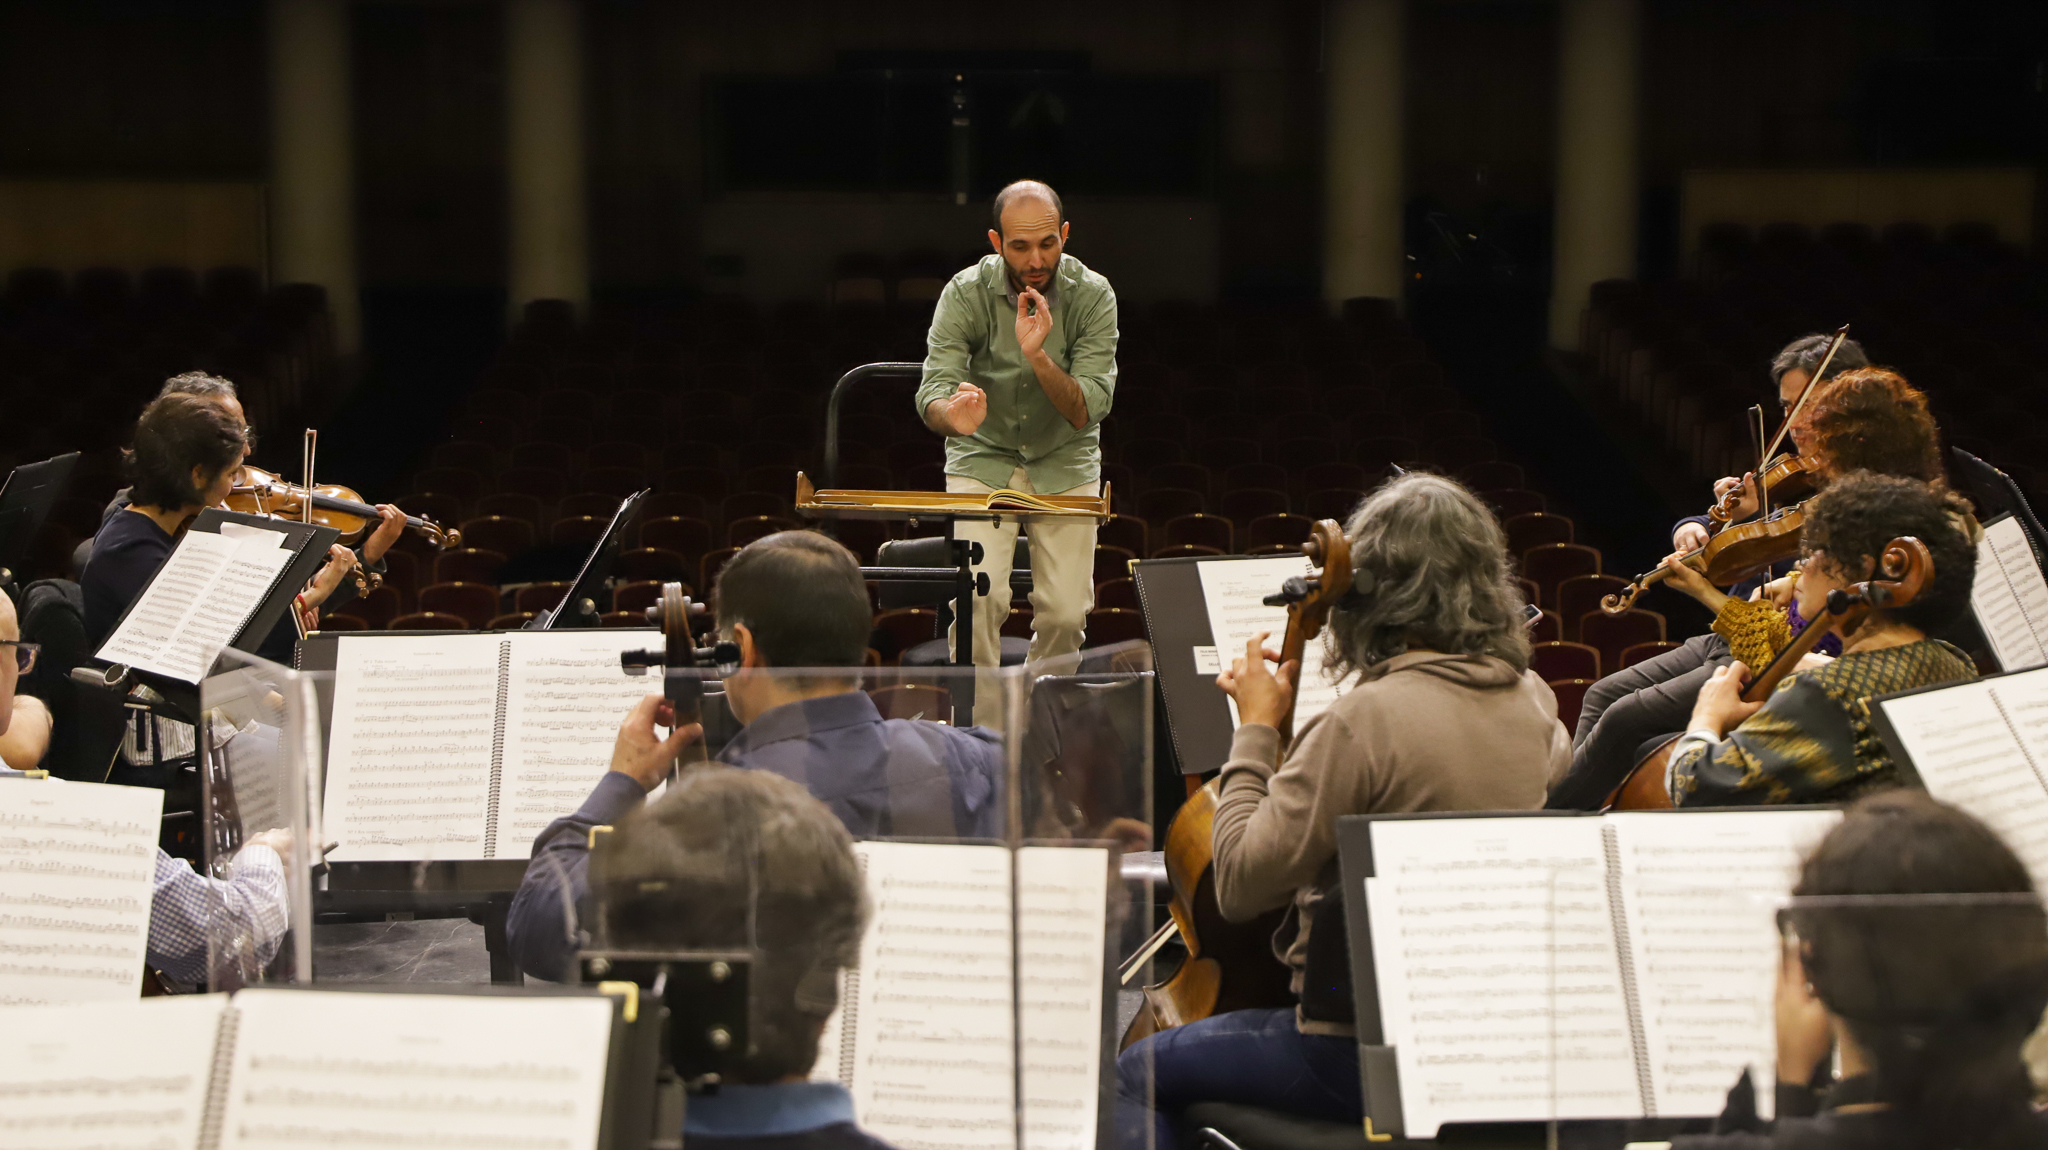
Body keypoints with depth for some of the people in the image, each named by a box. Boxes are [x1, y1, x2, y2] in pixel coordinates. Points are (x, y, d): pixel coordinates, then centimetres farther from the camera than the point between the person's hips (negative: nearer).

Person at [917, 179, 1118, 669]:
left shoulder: (1093, 295, -14)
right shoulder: (966, 293, -15)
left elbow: (1085, 411, -21)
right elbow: (933, 393, -24)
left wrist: (1037, 354, -37)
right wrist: (952, 416, -48)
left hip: (1065, 462, 1)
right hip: (984, 456, -1)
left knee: (1066, 612, -8)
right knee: (980, 598, -20)